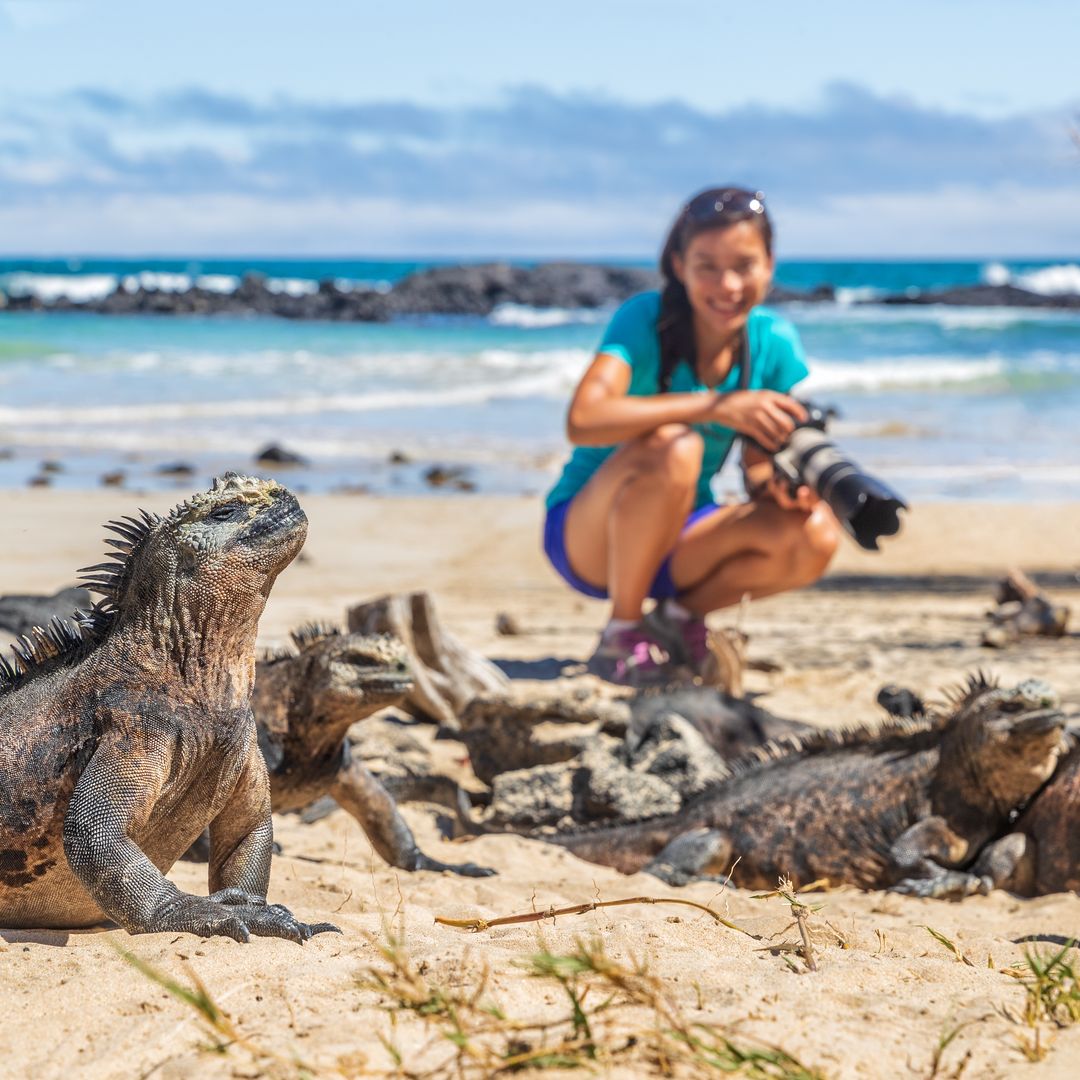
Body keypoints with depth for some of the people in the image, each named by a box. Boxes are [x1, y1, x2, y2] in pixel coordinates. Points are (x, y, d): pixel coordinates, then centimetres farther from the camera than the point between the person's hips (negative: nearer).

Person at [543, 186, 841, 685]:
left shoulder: (773, 343, -6)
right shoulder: (644, 320, -20)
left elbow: (758, 471, -1)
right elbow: (583, 420, -37)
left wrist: (779, 487, -26)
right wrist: (716, 406, -42)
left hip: (679, 538, 5)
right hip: (588, 536, -5)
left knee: (815, 537, -21)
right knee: (672, 448, -35)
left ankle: (680, 614, 4)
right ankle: (621, 634, -16)